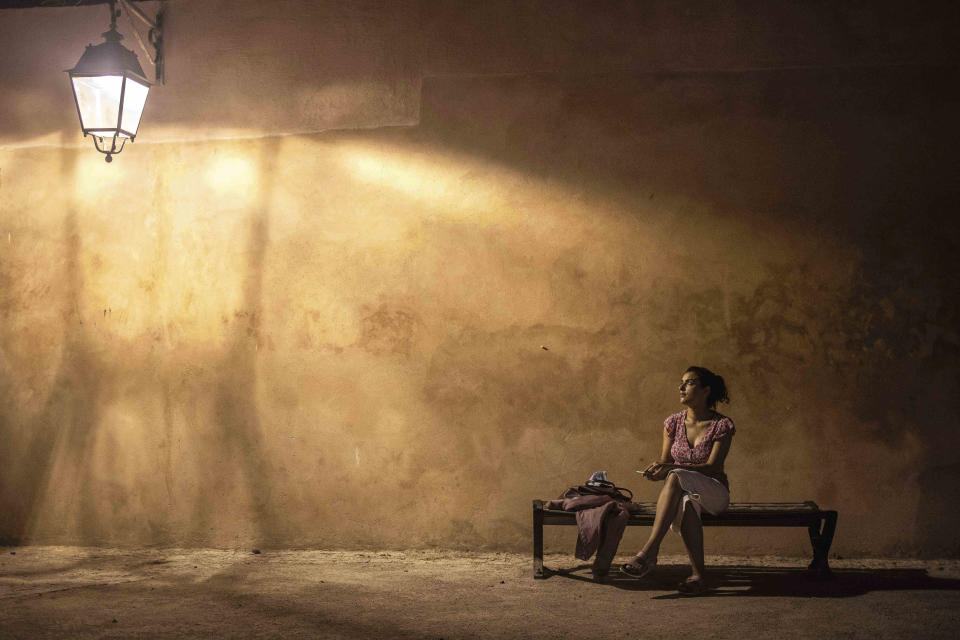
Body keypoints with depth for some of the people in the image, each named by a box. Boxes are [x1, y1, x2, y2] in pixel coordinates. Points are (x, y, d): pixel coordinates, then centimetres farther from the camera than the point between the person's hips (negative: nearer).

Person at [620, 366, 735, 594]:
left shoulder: (722, 425, -7)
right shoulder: (673, 423, 6)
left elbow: (712, 468, -15)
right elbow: (666, 460, 10)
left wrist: (671, 468, -29)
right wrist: (656, 468, -17)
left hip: (714, 494, -3)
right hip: (682, 491, 3)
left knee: (676, 477, -36)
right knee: (684, 504, -37)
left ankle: (649, 552, -43)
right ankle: (698, 575, -37)